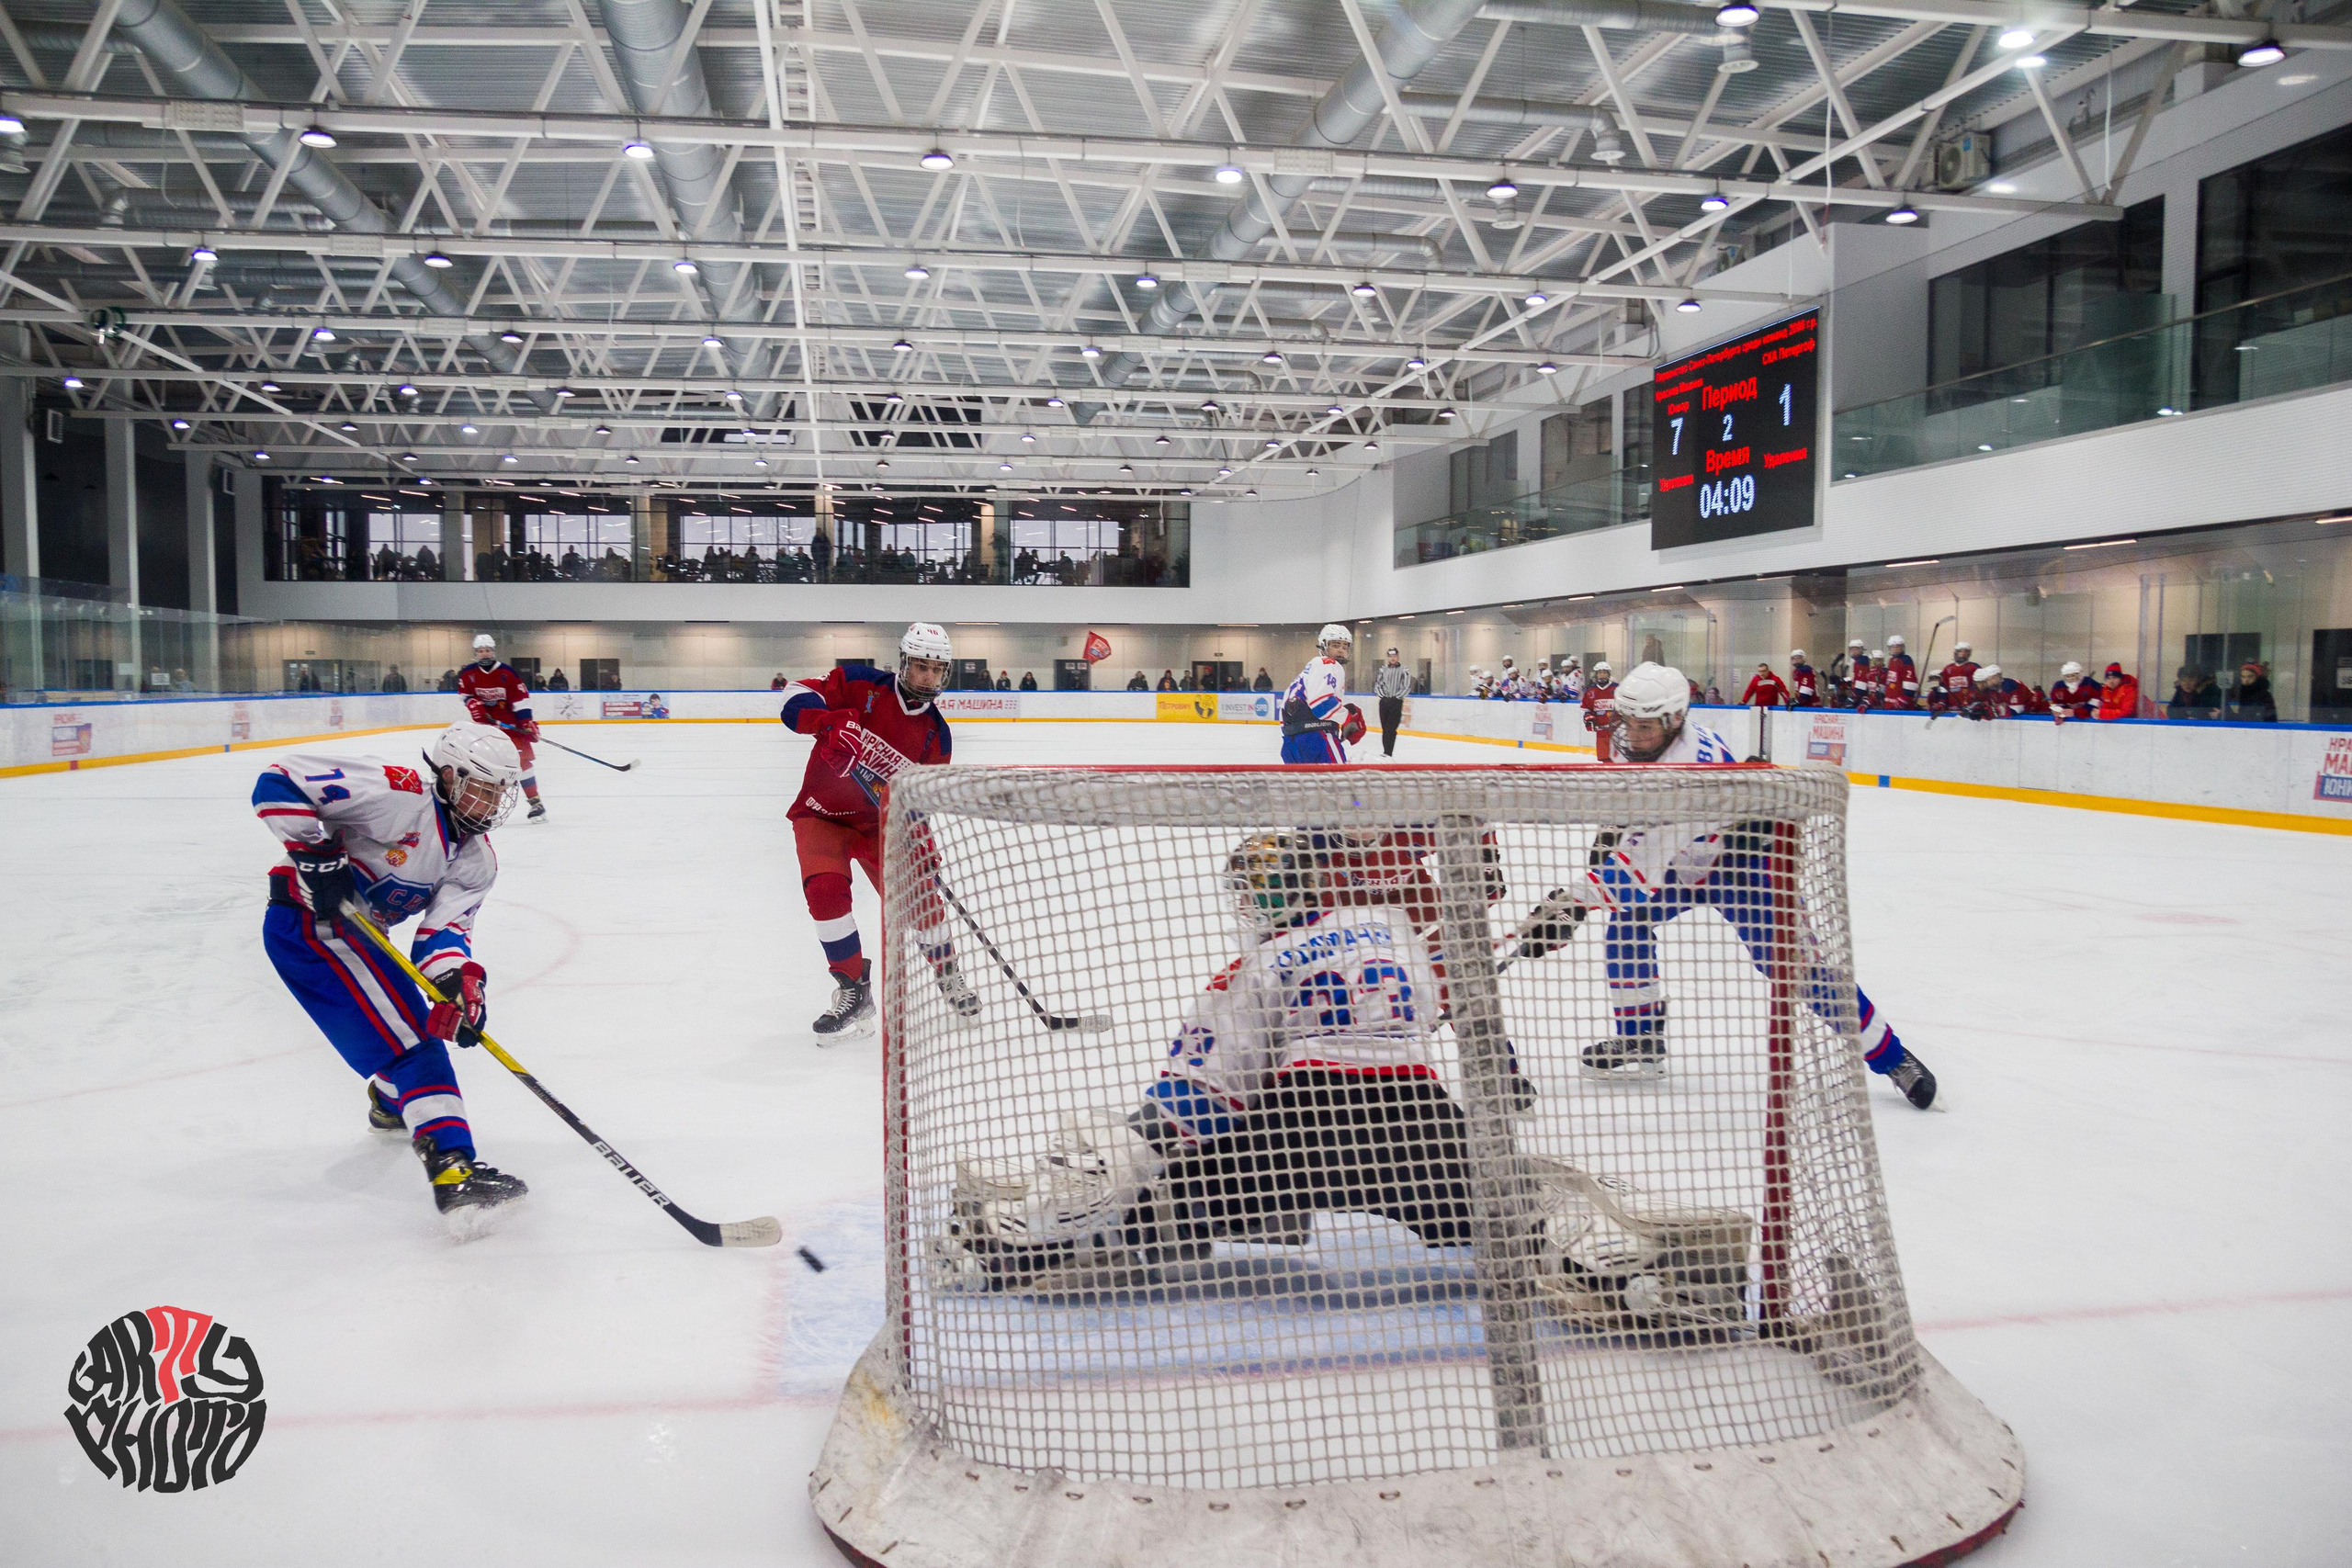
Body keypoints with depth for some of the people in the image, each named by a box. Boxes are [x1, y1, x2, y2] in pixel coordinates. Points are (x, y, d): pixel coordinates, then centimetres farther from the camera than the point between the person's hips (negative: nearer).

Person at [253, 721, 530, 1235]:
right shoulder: (398, 793, -20)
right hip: (308, 921, -9)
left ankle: (389, 1104, 59)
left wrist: (461, 981, -29)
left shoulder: (477, 860, 2)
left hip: (358, 933, 9)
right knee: (406, 1036, -19)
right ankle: (453, 1172, -28)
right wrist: (316, 854, -27)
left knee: (420, 1024, 27)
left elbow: (444, 929, -9)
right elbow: (278, 782, -20)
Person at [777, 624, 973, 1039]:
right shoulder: (860, 684, -12)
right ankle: (853, 992, -10)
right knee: (825, 888, -25)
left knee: (917, 892, -8)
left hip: (881, 820, 3)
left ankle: (949, 977, 20)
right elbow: (796, 697, -18)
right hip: (823, 813, -2)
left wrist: (924, 840, -21)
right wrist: (831, 721, -38)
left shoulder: (937, 734, -3)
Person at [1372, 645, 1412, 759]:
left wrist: (1396, 697, -10)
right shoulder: (1383, 669, 11)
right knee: (1385, 728, 5)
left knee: (1391, 728, -13)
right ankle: (1386, 751, 12)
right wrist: (1382, 696, -3)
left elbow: (1407, 687, -4)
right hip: (1384, 701, 4)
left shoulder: (1403, 670, 0)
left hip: (1396, 702, -4)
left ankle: (1388, 753, -17)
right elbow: (1377, 684, 11)